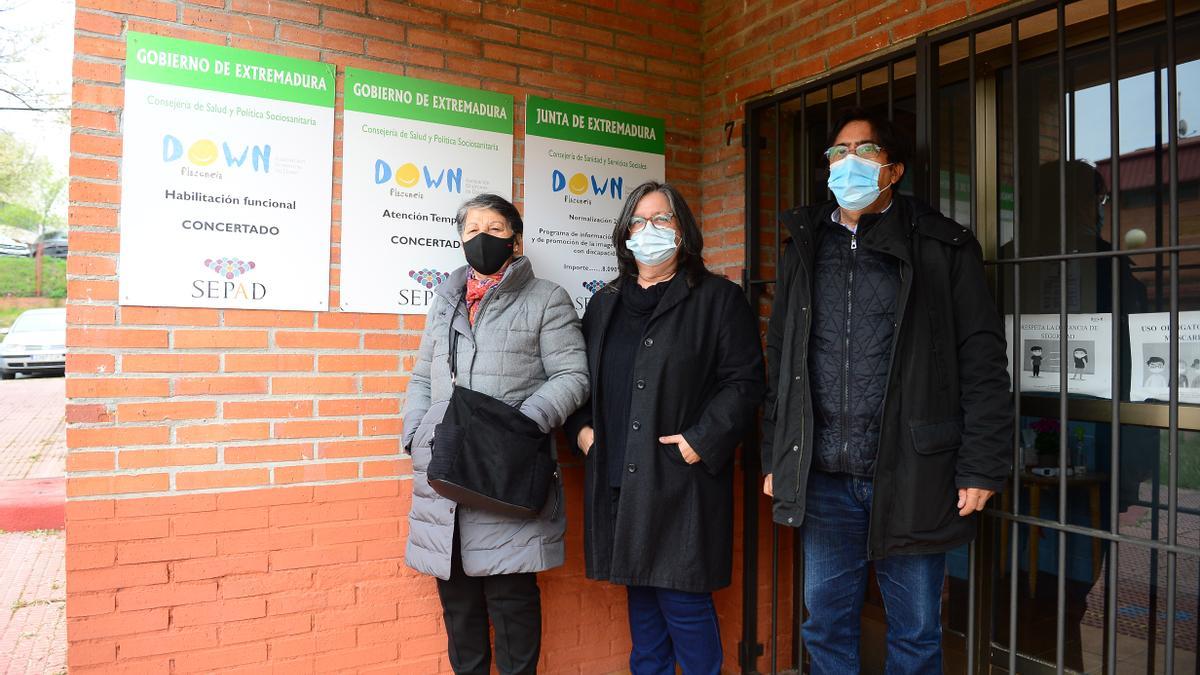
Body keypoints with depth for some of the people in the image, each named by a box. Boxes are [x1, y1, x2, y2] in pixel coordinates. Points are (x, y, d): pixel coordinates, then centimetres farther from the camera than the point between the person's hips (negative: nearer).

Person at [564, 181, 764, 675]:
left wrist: (703, 440, -15)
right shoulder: (605, 303, 16)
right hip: (618, 479, 5)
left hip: (681, 480, -5)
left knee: (683, 599, -1)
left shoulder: (717, 298, 1)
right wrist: (581, 428, 4)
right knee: (640, 596, 15)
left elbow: (743, 380, -5)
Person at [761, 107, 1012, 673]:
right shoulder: (804, 249, 12)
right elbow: (779, 361, 12)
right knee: (825, 626, 15)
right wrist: (775, 458, 10)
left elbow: (981, 362, -3)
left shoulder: (942, 247, 0)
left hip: (912, 475, -3)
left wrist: (982, 467, -9)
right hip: (823, 478, 3)